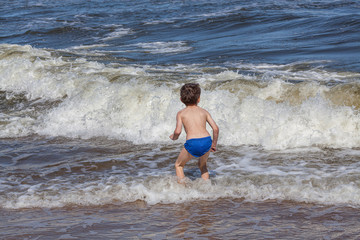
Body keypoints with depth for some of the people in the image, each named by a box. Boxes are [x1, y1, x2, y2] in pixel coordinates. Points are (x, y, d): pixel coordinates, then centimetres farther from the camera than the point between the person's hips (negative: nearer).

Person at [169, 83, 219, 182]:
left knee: (179, 165, 23)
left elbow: (178, 131, -2)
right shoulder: (203, 111, 18)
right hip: (207, 141, 3)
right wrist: (214, 144, 23)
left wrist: (173, 137, 21)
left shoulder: (181, 113, 12)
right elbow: (215, 128, 10)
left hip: (192, 143, -3)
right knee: (202, 164, 32)